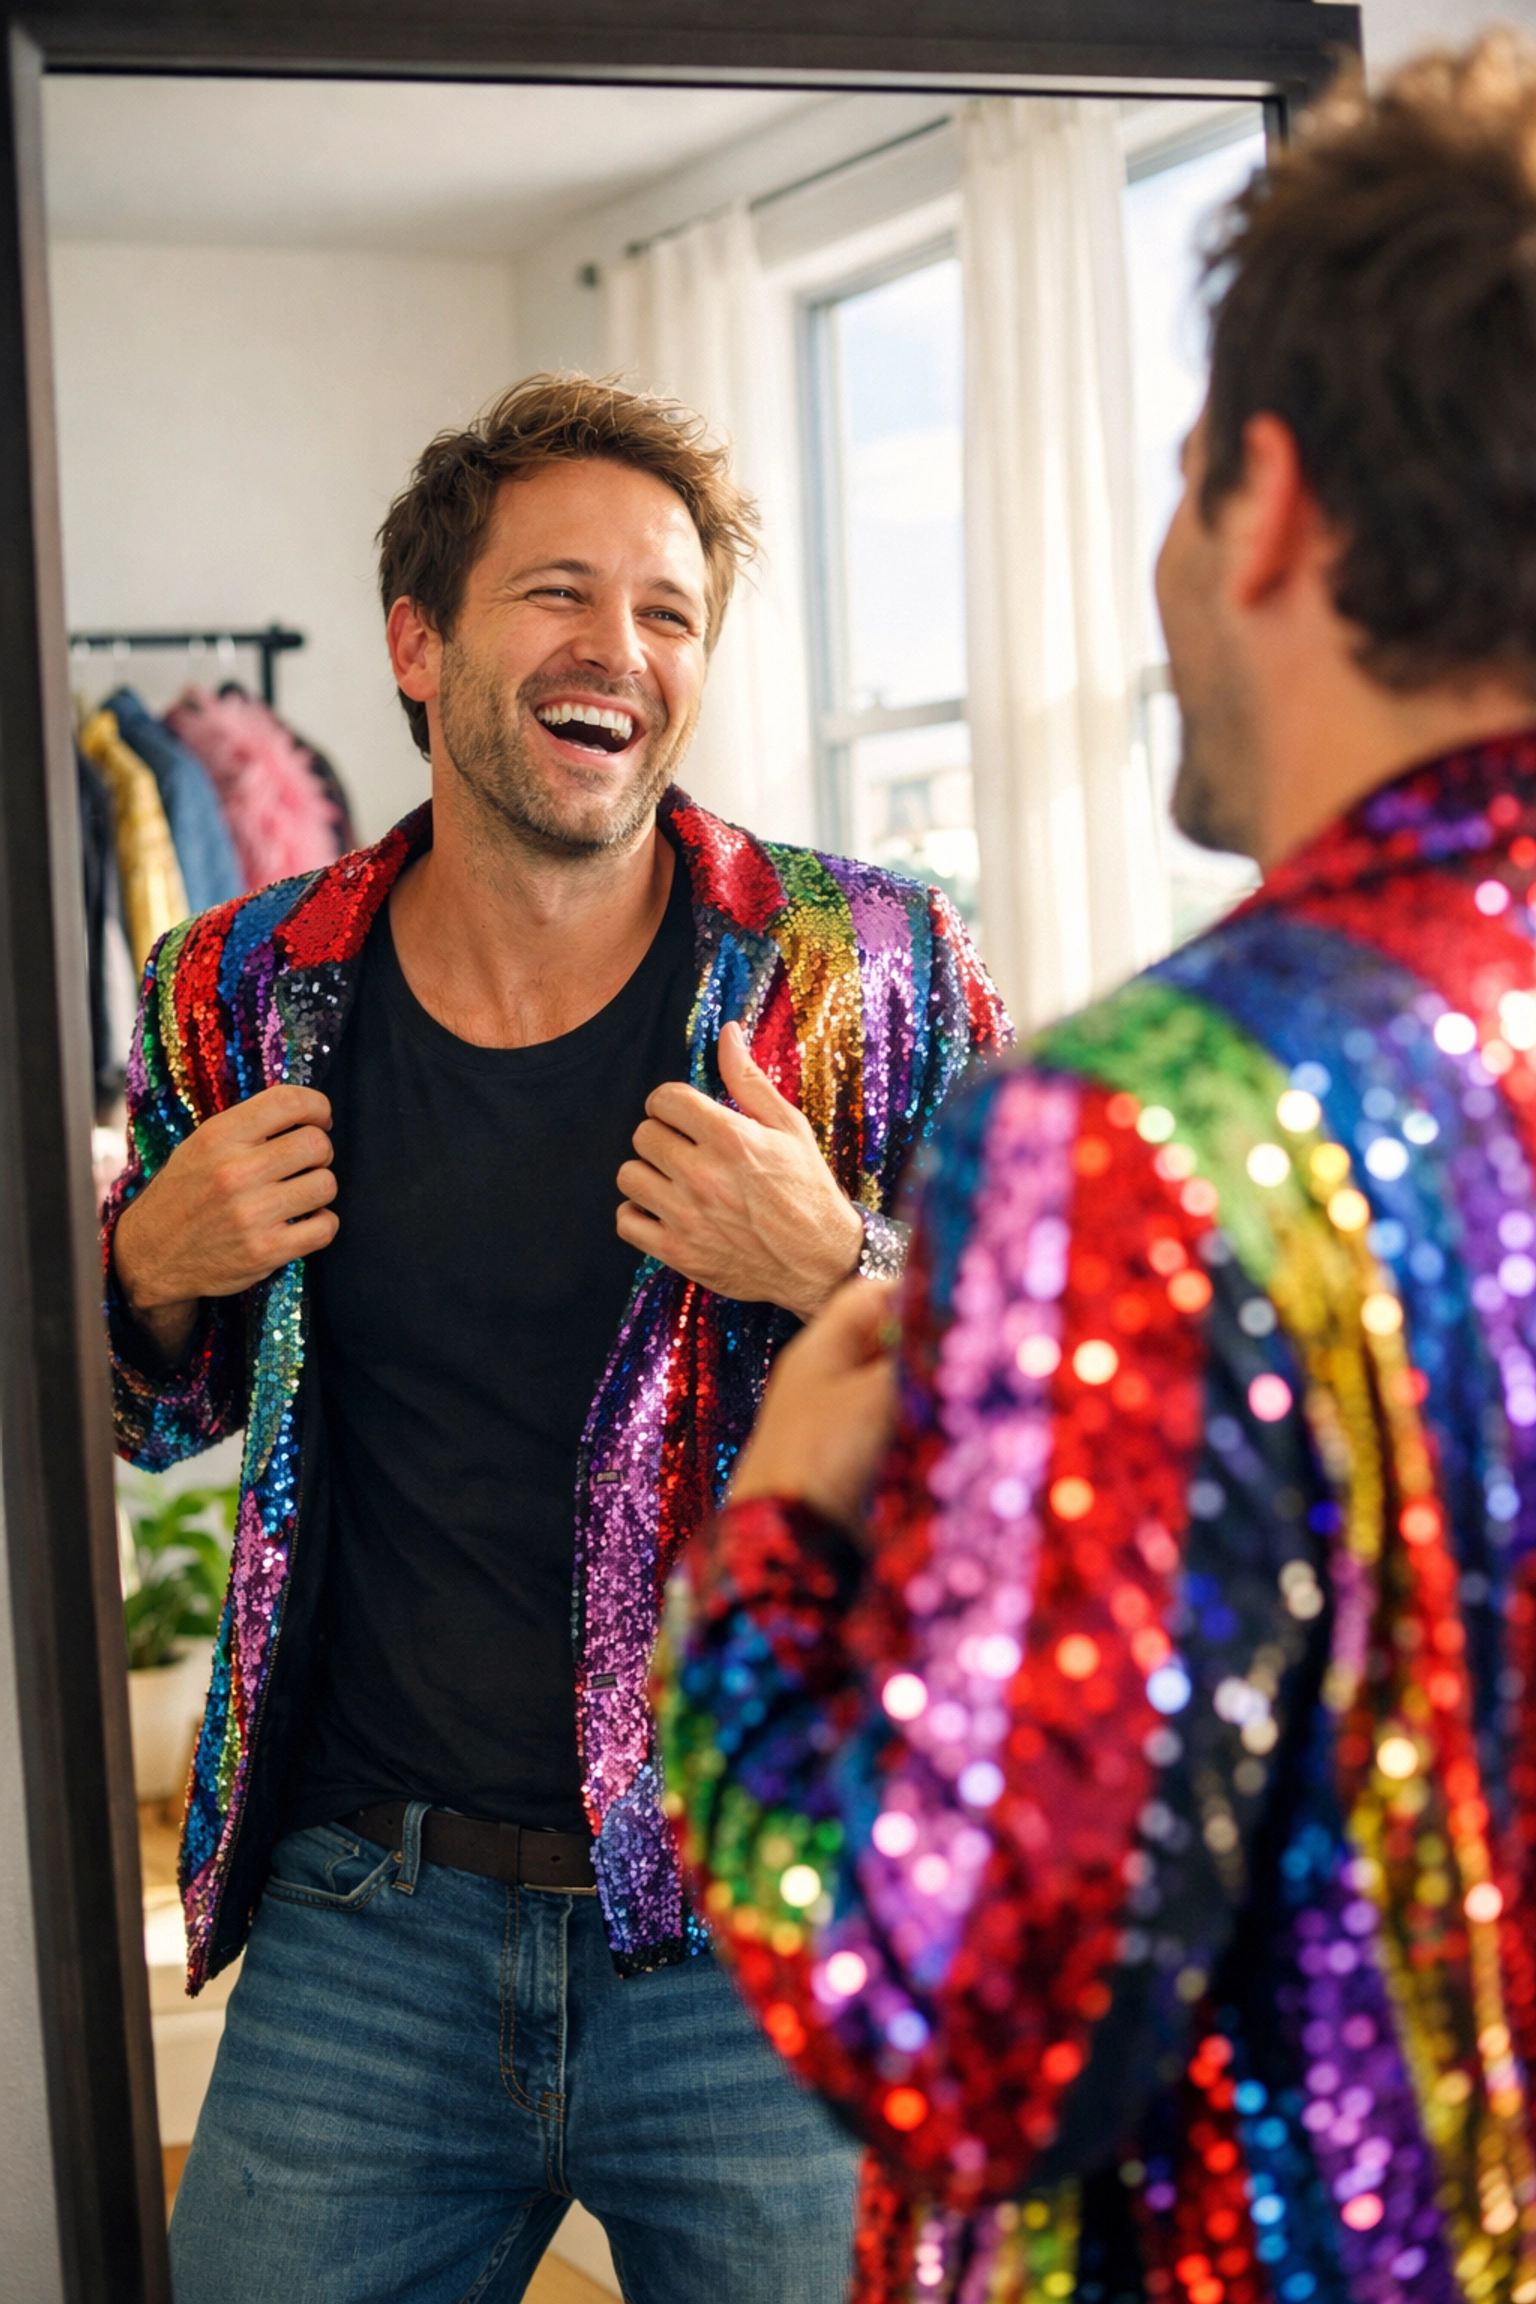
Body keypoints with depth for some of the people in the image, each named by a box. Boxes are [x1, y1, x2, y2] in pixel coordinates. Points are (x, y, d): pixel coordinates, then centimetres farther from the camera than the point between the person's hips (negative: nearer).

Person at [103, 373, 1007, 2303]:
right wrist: (153, 1273, -6)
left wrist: (838, 1272, -20)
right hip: (361, 1919, 3)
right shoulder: (244, 997, 1)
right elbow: (147, 1421, 16)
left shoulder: (870, 974, -7)